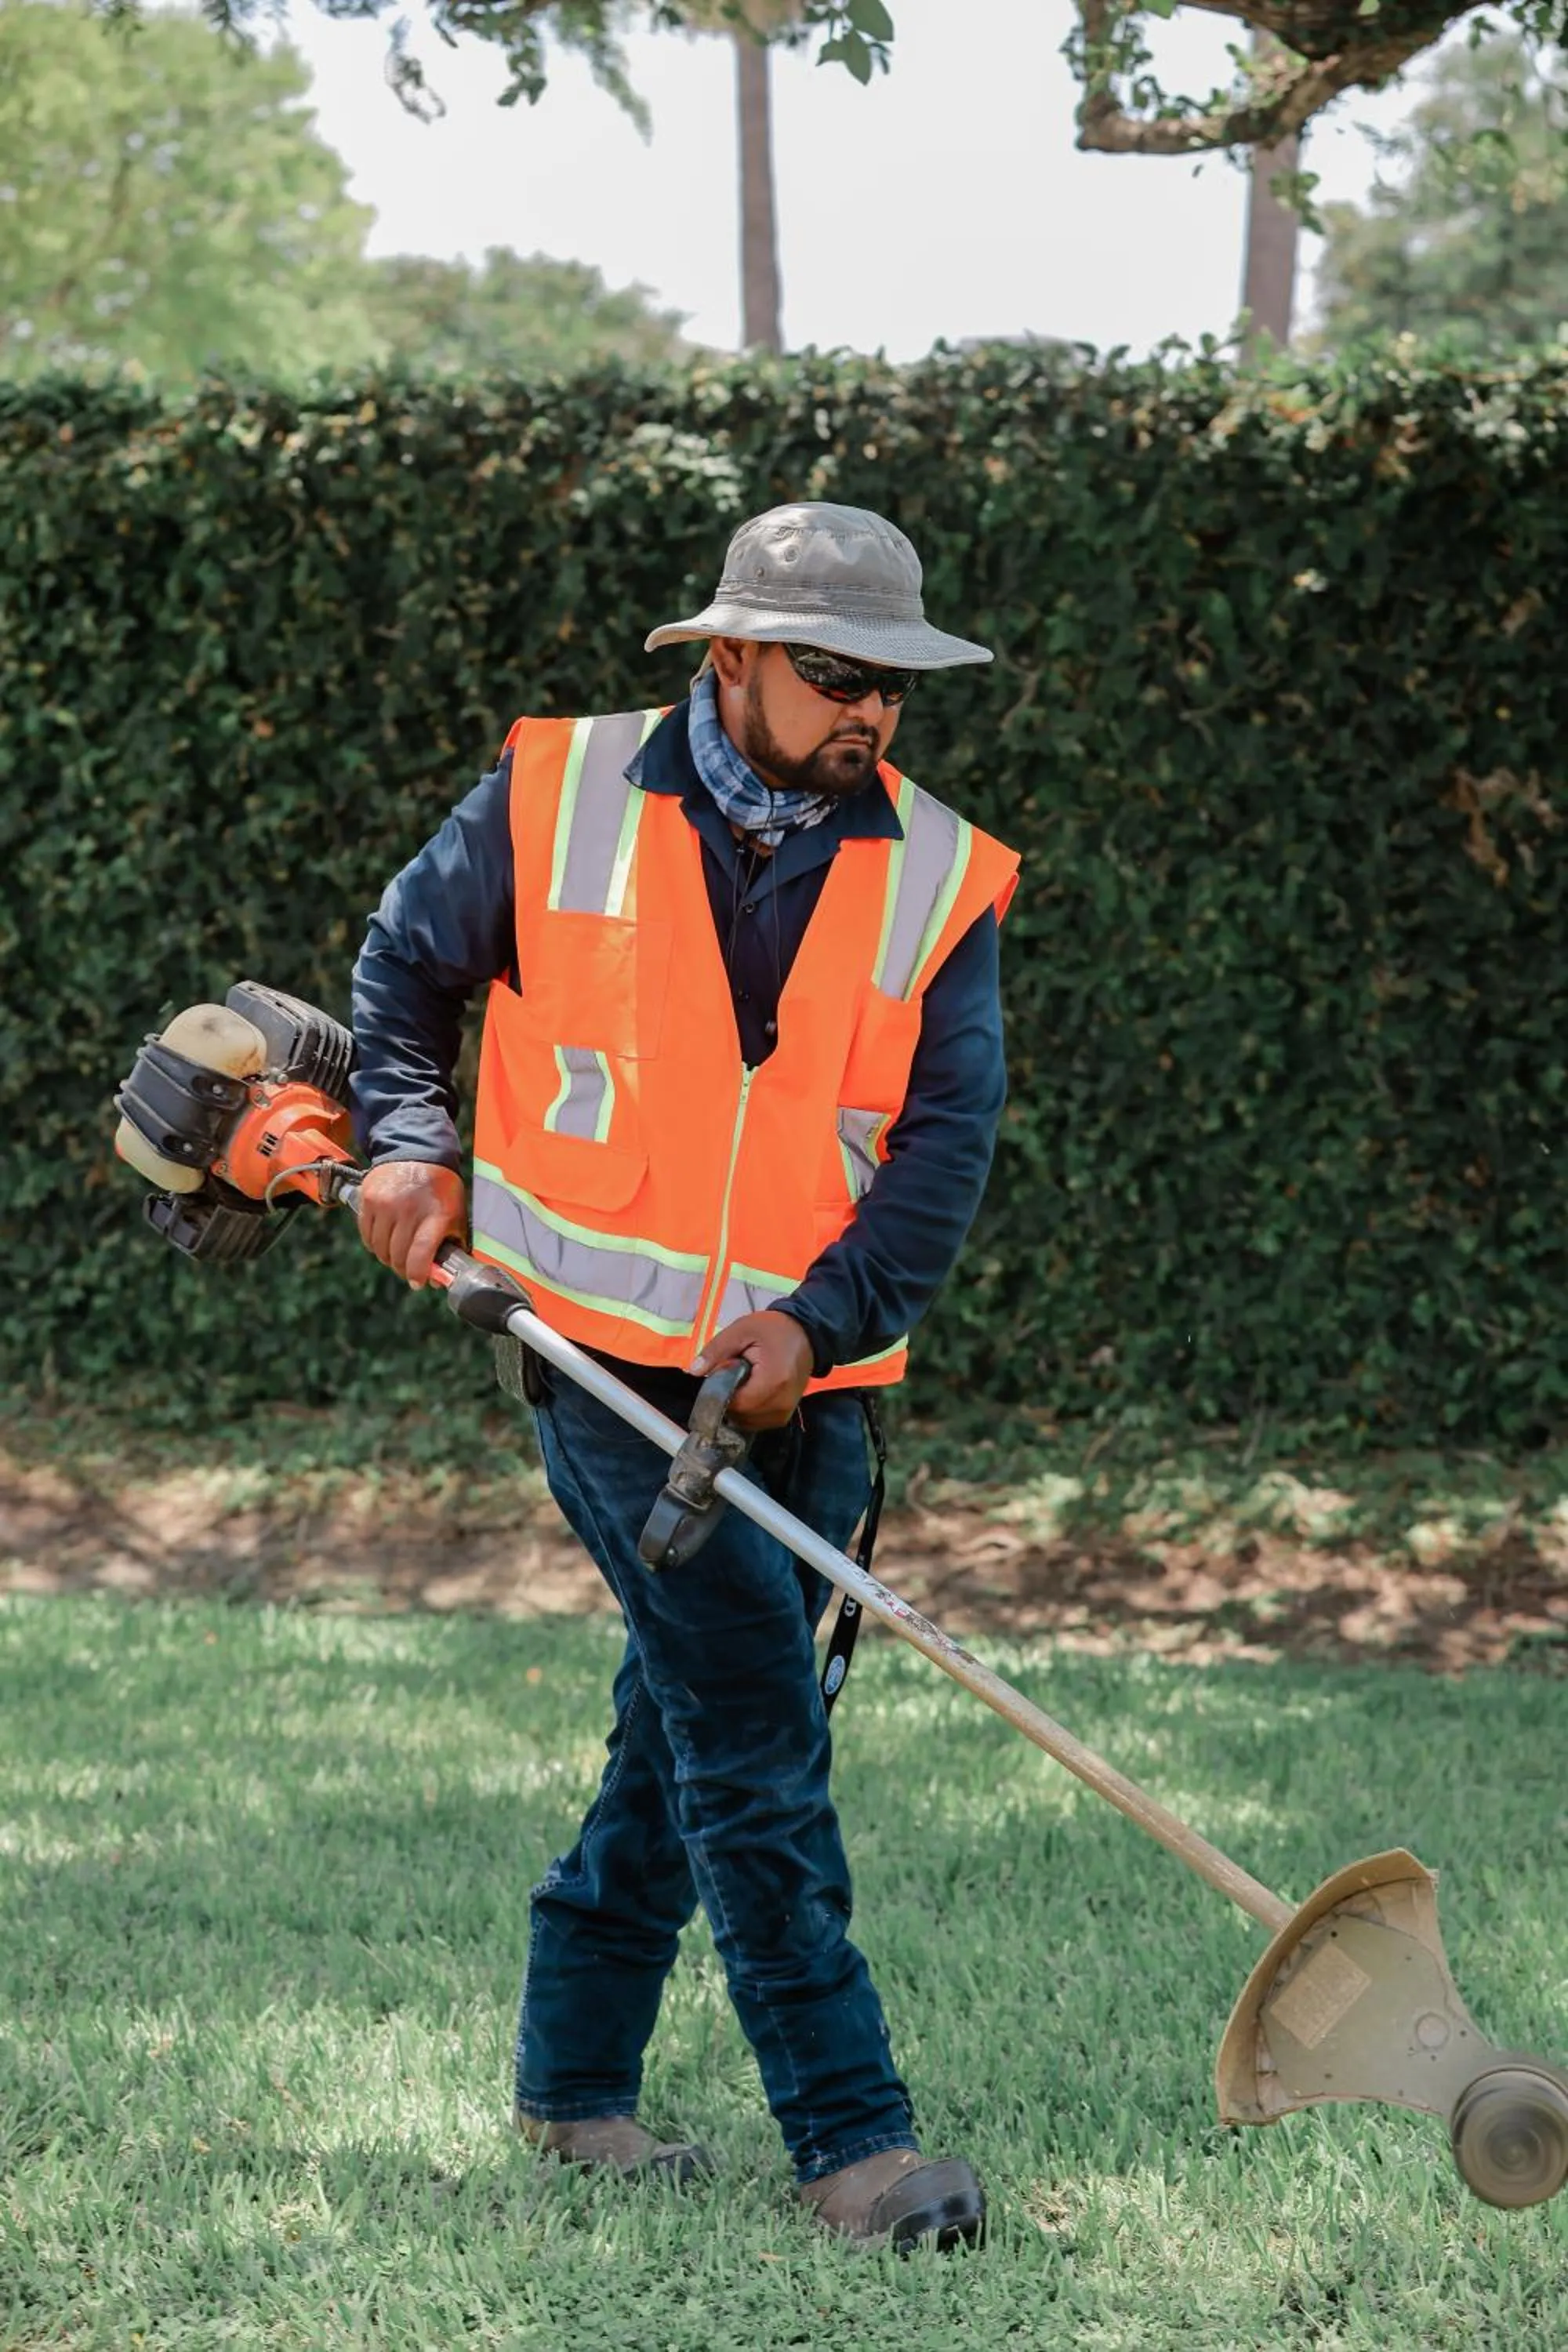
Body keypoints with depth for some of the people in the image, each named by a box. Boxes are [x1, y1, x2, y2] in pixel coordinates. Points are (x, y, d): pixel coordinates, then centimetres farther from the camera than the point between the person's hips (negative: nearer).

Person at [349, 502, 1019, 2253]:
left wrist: (818, 1319, -18)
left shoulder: (940, 879, 1)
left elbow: (945, 1142, -5)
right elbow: (406, 966, 13)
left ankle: (572, 2083, 29)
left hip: (804, 1385, 4)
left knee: (686, 1737, 12)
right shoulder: (553, 799, -3)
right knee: (755, 1733, -12)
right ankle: (850, 2140, -11)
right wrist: (410, 1146, -1)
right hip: (609, 1363, -3)